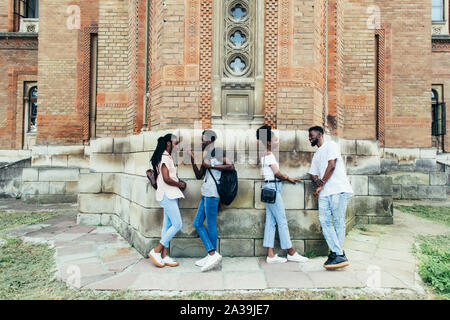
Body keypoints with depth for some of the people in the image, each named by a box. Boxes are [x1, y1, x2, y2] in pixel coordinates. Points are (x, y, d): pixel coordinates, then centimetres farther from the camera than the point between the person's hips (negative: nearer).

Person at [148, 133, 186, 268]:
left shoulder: (167, 157, 18)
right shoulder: (165, 158, -13)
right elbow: (166, 179, -20)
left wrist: (178, 182, 10)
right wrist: (179, 184, -6)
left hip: (169, 195, 10)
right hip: (167, 195, -10)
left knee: (167, 226, 10)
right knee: (177, 224, -7)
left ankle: (164, 256, 16)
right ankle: (156, 251, 1)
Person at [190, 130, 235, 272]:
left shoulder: (218, 151, -4)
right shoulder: (206, 155, 21)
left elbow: (231, 166, -17)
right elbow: (199, 176, 22)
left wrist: (211, 166, -14)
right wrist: (192, 161, 13)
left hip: (212, 193, -10)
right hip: (206, 194, 10)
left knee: (211, 225, -3)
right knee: (197, 223, 11)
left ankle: (213, 256, 9)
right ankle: (212, 254, 14)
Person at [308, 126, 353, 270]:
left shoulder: (331, 145, 5)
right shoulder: (316, 155, 28)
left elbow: (332, 165, -7)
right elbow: (313, 174, 23)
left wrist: (321, 185, -6)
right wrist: (317, 181, -1)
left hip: (339, 190, -7)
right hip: (324, 192, 7)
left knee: (338, 222, -6)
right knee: (324, 221, -5)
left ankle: (338, 254, -2)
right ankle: (339, 254, -2)